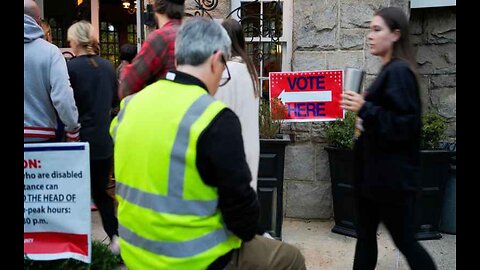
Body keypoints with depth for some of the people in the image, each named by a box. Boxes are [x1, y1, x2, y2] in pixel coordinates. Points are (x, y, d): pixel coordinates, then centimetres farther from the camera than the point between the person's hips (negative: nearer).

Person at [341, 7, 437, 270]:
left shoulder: (399, 72, -16)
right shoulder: (388, 71, 13)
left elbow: (405, 125, -22)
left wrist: (365, 109, -26)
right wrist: (360, 107, 15)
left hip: (391, 176, -10)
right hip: (372, 172, 10)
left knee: (405, 241, 2)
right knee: (365, 235, 15)